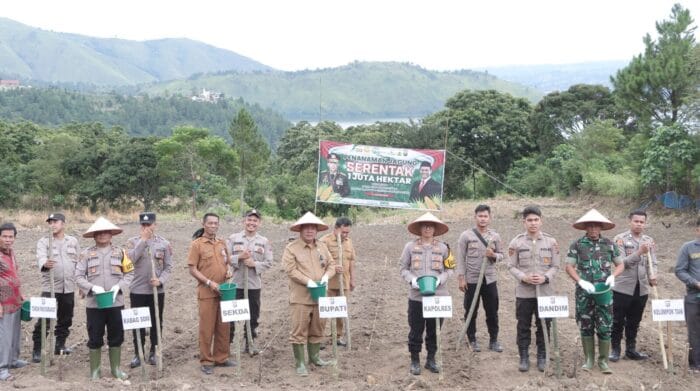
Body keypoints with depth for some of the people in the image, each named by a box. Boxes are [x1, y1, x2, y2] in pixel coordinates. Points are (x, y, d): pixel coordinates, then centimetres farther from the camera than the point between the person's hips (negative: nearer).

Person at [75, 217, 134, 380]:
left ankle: (116, 368, 22)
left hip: (116, 302, 2)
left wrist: (118, 286, -11)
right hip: (94, 303, -1)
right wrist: (93, 288, -17)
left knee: (116, 336, 8)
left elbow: (129, 273, 6)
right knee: (95, 338, 5)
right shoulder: (86, 253, 0)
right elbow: (78, 277, -2)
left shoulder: (120, 252, 5)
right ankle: (94, 370, 16)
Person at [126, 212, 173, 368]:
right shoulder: (133, 241, 0)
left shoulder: (164, 243, 0)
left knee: (156, 322, 9)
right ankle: (137, 354, 15)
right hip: (137, 290, 0)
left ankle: (153, 352, 22)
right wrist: (143, 240, -17)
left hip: (157, 291, 1)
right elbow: (130, 259, -18)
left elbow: (168, 267, 1)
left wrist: (161, 280, -16)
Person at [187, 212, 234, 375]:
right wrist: (209, 283, -18)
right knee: (206, 327, 1)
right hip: (206, 292, -5)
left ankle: (221, 357, 23)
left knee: (224, 326, 10)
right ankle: (206, 361, 11)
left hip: (223, 291, 5)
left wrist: (228, 271, -1)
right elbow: (192, 269, -9)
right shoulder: (197, 244, -6)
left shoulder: (222, 243, 10)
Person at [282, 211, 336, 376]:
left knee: (317, 328, 14)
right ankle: (299, 363, 5)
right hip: (300, 297, -5)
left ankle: (314, 356, 29)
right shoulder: (291, 248, -7)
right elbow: (290, 269, -15)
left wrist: (326, 276, -8)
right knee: (299, 330, -3)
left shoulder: (322, 247, 11)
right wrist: (307, 281, -21)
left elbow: (331, 264, 13)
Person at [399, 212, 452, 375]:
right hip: (416, 296, -1)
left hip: (438, 296, 1)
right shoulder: (410, 247, 0)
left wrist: (440, 279, -11)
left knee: (434, 330, 10)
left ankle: (431, 359, 25)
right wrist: (411, 279, -12)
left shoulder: (442, 247, 2)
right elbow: (403, 268, 5)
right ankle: (415, 361, 18)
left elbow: (449, 269, 7)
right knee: (416, 330, 4)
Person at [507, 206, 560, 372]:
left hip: (546, 291, 1)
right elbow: (511, 266, 0)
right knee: (523, 326, 5)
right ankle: (524, 357, 16)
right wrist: (523, 277, -17)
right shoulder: (516, 242, -1)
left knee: (544, 326, 8)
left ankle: (542, 357, 20)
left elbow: (555, 266, 3)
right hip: (523, 292, -1)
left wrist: (545, 278, -15)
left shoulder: (551, 242, 2)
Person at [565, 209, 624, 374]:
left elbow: (620, 264, 11)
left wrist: (613, 276, -8)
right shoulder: (577, 245, 1)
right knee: (586, 326, 7)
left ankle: (603, 360, 11)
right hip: (584, 292, 0)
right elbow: (569, 266, -1)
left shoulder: (609, 244, 4)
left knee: (605, 327, 0)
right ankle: (589, 359, 18)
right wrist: (581, 281, -15)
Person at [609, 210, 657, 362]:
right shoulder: (620, 239, -6)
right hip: (622, 288, -4)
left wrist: (652, 276, -15)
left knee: (634, 322, 14)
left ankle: (631, 349, 25)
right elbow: (621, 262, -14)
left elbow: (652, 263, 5)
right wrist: (639, 252, -25)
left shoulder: (649, 241, 9)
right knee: (618, 321, 3)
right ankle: (615, 349, 14)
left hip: (642, 288, 4)